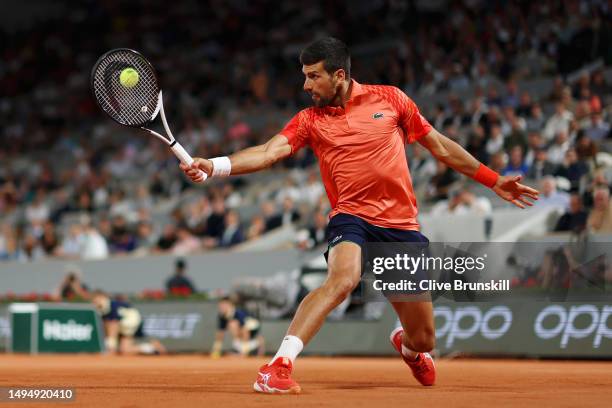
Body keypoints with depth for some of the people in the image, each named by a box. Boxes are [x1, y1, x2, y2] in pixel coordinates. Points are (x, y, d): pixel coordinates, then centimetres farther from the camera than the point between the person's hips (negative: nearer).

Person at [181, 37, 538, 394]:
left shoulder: (389, 98, 5)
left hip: (403, 226, 2)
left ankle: (406, 345, 47)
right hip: (352, 218, -1)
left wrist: (493, 180, 14)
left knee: (423, 342, 6)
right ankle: (277, 367, -40)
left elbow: (439, 146, 13)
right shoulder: (310, 120, 4)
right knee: (343, 278, -38)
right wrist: (214, 166, -27)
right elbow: (268, 153, -10)